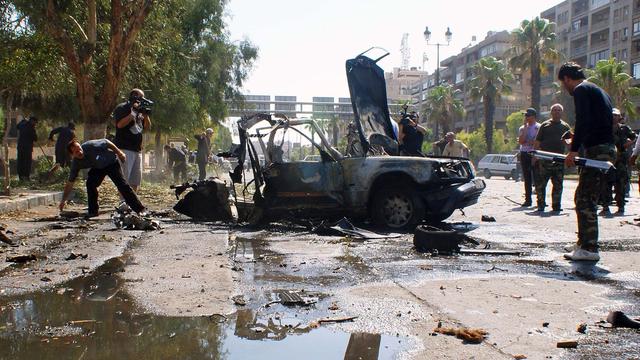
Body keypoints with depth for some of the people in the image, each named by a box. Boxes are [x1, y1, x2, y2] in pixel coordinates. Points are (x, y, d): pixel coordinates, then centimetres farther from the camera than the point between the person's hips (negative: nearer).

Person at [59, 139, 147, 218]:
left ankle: (140, 209, -15)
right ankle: (93, 211, -3)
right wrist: (63, 200, -11)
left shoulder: (89, 146, -34)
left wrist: (119, 152, -14)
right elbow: (70, 183, -12)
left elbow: (105, 142, -18)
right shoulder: (76, 163, -19)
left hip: (111, 162, -4)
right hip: (98, 168, 4)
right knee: (90, 183, -18)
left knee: (122, 184, -13)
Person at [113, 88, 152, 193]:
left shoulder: (140, 111, 18)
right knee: (124, 179, -9)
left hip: (137, 149, 8)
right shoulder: (122, 108, -4)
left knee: (136, 179, 12)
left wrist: (145, 114, 0)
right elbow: (120, 124, -19)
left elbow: (147, 127, 15)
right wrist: (133, 113, -17)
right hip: (125, 148, -8)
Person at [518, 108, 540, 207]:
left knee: (537, 177, -6)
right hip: (524, 154, 4)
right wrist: (525, 127, -3)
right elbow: (521, 141, -2)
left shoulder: (539, 127, 1)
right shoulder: (522, 128, 13)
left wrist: (526, 142, -7)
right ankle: (528, 199, 11)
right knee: (527, 178, 6)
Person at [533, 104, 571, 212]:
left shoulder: (565, 126, 13)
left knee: (558, 184, 5)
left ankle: (556, 205, 13)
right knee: (540, 183, -3)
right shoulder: (545, 125, 8)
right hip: (545, 159, -2)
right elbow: (537, 142, 6)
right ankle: (541, 204, 6)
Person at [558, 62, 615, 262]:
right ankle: (584, 243, 20)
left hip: (597, 150, -10)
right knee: (585, 198, 15)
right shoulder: (598, 90, 24)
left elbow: (582, 120, -19)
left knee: (585, 200, -8)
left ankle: (589, 249, -9)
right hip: (608, 148, 10)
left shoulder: (580, 90, -6)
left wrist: (573, 151, -20)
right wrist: (577, 139, 27)